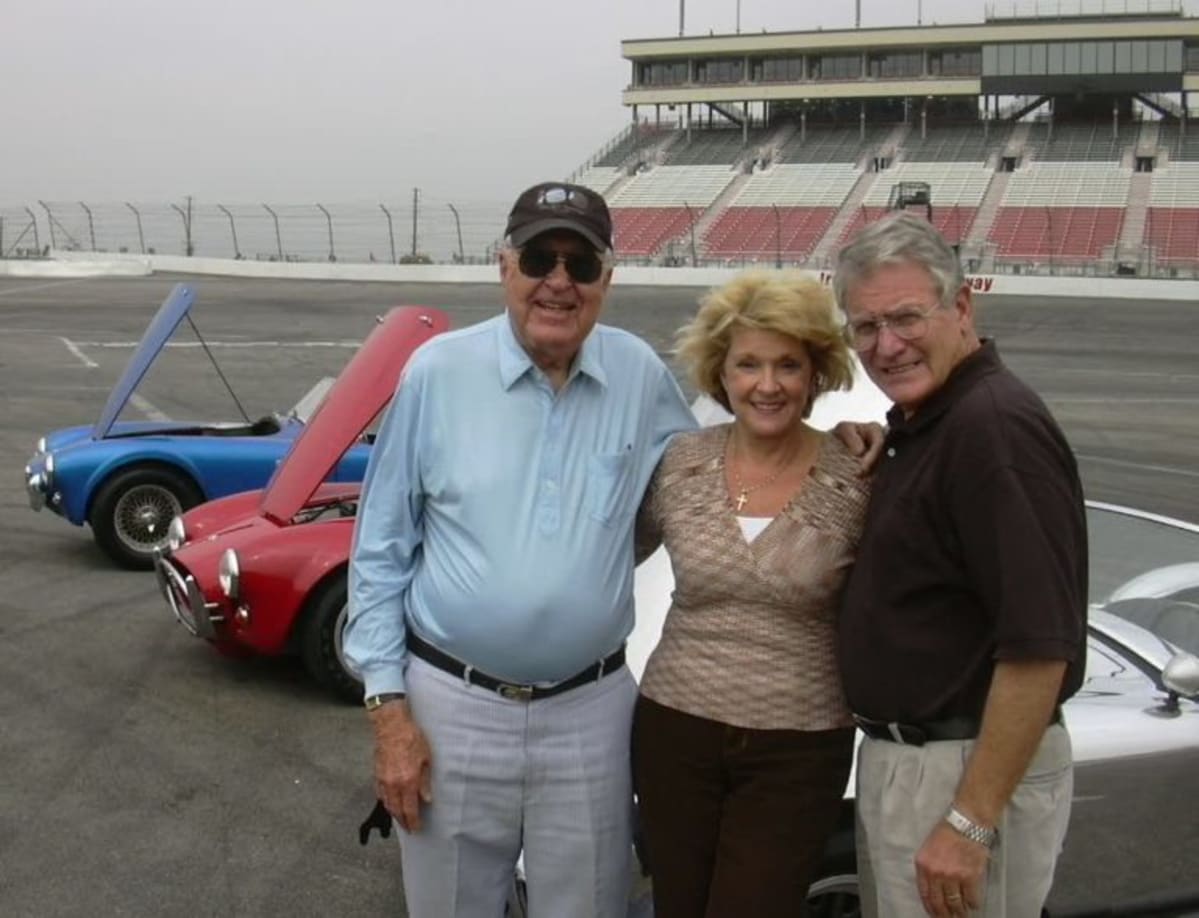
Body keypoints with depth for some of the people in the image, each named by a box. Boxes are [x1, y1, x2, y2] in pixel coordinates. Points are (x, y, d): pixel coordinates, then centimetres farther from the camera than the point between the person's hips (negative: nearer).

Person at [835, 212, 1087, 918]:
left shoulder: (996, 425, -22)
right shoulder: (921, 423, 10)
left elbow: (1041, 646, -26)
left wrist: (969, 823, -25)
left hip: (972, 770, -10)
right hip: (899, 756, 10)